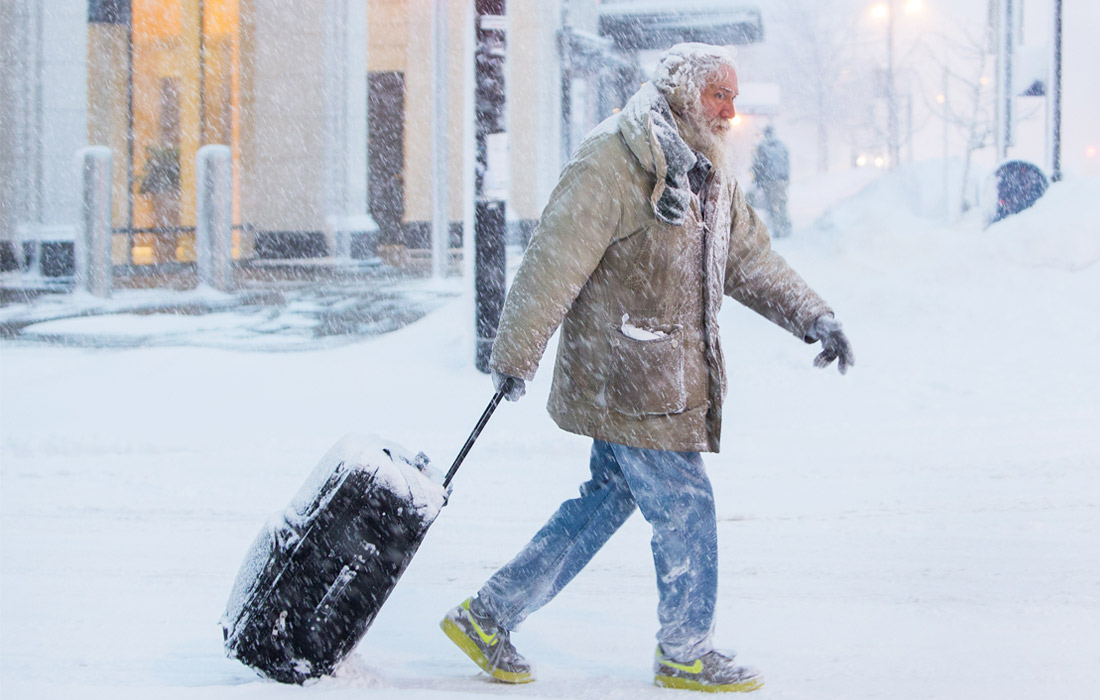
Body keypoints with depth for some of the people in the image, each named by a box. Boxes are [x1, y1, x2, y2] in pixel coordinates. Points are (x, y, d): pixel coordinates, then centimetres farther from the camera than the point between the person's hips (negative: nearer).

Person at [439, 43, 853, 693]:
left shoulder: (708, 175, 14)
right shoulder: (611, 164, -15)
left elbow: (750, 257, 22)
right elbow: (554, 261, -17)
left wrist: (813, 315, 10)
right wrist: (517, 356, -16)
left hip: (669, 379, 9)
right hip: (625, 378, -9)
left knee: (607, 500, 13)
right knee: (686, 506, -2)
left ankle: (489, 615, 21)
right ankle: (686, 652, 16)